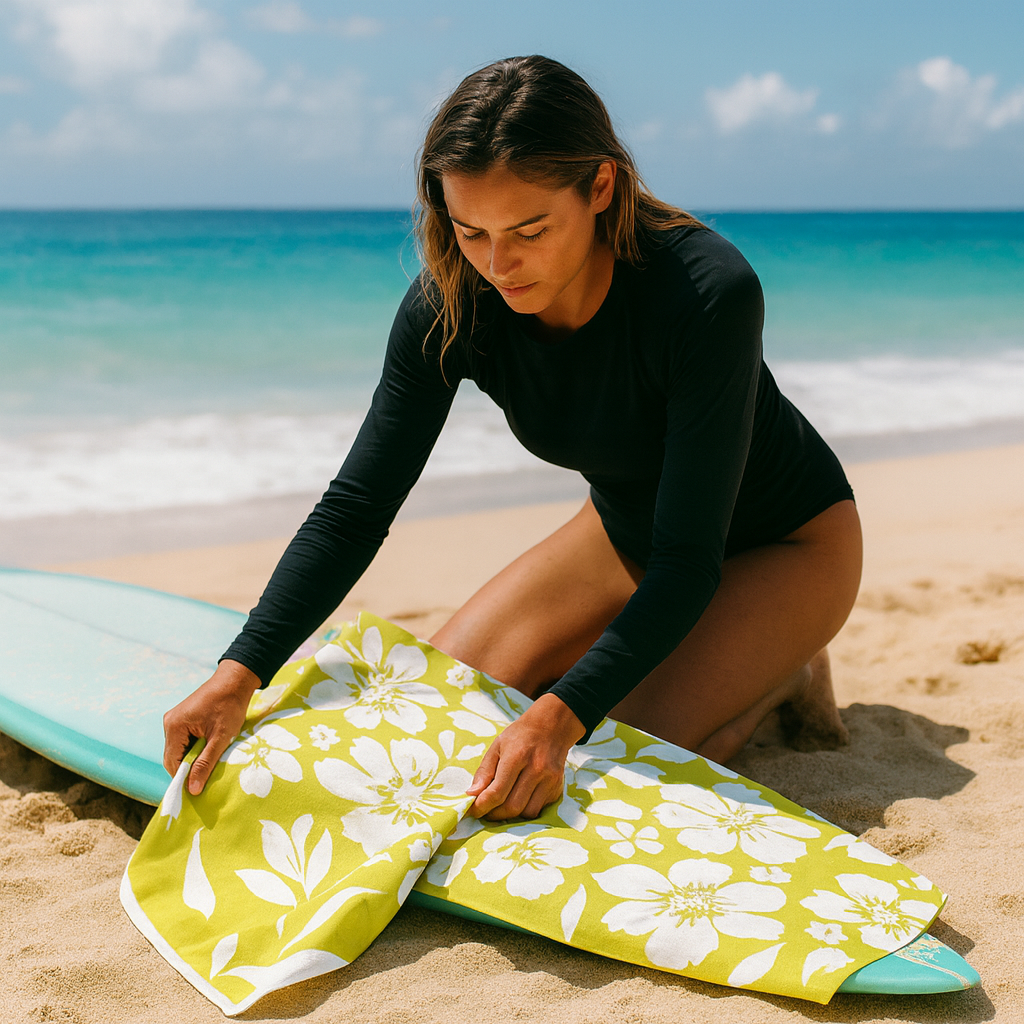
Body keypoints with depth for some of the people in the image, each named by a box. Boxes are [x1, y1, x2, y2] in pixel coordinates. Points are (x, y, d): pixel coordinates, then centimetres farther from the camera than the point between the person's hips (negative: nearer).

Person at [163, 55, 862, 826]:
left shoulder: (708, 292, -36)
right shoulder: (451, 306, -22)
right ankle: (653, 654, 15)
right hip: (627, 530, 5)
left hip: (786, 540, -5)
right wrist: (240, 674, -30)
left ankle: (784, 673, 5)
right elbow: (356, 507, -19)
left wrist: (560, 716, -47)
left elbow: (689, 559, -35)